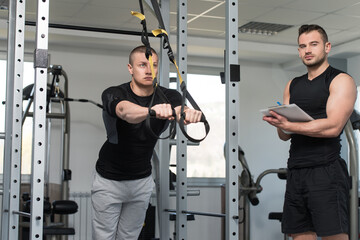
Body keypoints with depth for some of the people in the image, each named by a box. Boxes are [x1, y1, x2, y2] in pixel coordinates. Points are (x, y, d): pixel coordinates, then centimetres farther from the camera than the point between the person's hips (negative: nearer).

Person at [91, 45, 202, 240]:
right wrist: (152, 110, -66)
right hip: (109, 180, -3)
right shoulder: (113, 94, -20)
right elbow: (125, 111, -43)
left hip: (142, 181, 3)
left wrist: (190, 113, -58)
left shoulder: (168, 97, -9)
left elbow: (180, 110, -32)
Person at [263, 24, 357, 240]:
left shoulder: (341, 80, 0)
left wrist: (289, 125, -16)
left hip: (326, 171, -6)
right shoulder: (293, 86, 20)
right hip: (296, 171, 6)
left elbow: (333, 127, -14)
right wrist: (280, 125, -6)